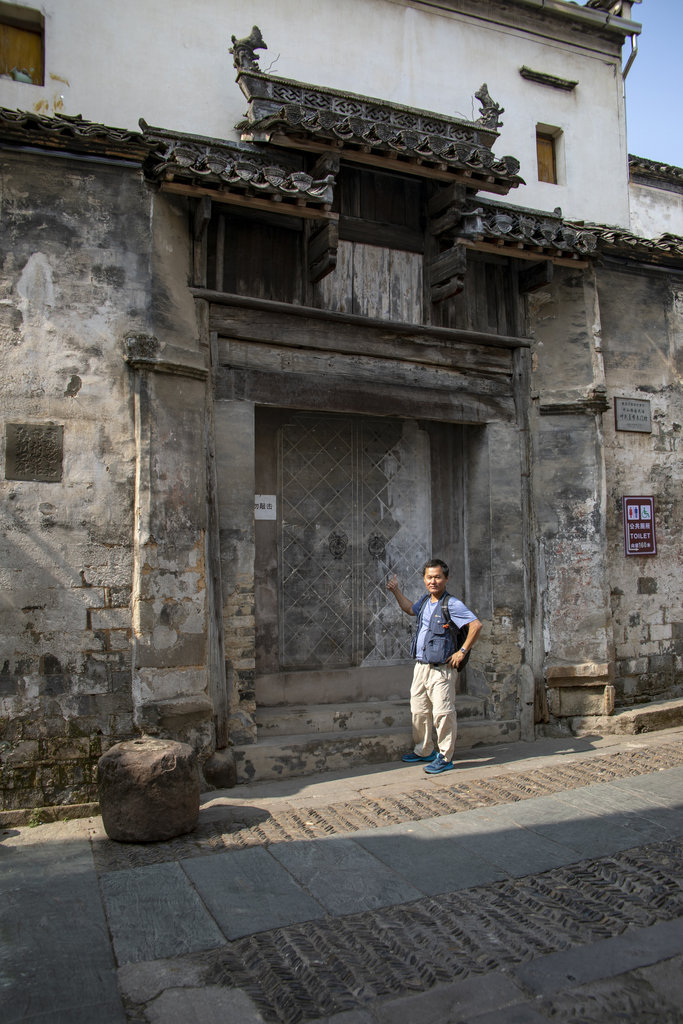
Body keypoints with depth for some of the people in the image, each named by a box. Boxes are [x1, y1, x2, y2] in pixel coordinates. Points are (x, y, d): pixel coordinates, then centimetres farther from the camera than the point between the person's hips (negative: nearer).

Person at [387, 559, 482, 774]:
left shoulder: (452, 604, -13)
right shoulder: (425, 600, 12)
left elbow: (476, 625, -20)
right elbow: (410, 609, 34)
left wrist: (462, 651, -18)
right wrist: (396, 590, 29)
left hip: (441, 669, -8)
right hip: (420, 666, 8)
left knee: (442, 713, -4)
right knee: (419, 711, 15)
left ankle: (445, 758, 7)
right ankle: (424, 751, 30)